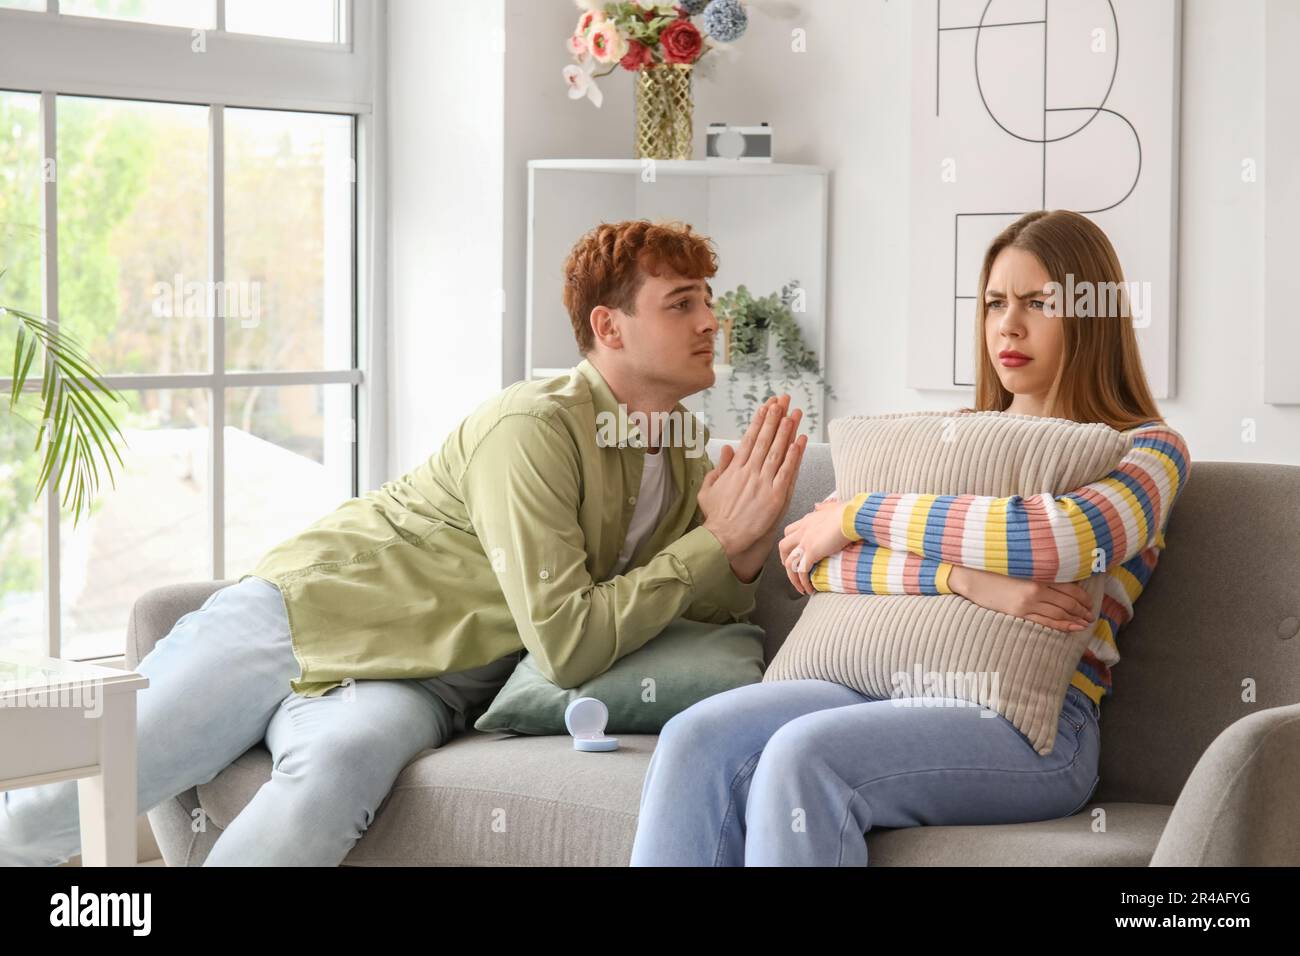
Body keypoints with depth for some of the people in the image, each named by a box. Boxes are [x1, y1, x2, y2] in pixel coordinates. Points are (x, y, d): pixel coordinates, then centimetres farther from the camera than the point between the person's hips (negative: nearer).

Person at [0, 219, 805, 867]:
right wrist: (713, 543, -20)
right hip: (301, 613, -4)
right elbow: (566, 644, -25)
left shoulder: (690, 457, 4)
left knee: (341, 766, -34)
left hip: (413, 688, 4)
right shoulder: (535, 429, -20)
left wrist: (746, 553, -15)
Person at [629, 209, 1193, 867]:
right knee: (697, 740, -24)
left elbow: (1057, 539, -18)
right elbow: (816, 565, 6)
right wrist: (965, 579, -13)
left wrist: (857, 515, -7)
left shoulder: (1148, 450, 7)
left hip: (1035, 725, -5)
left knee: (802, 755, -33)